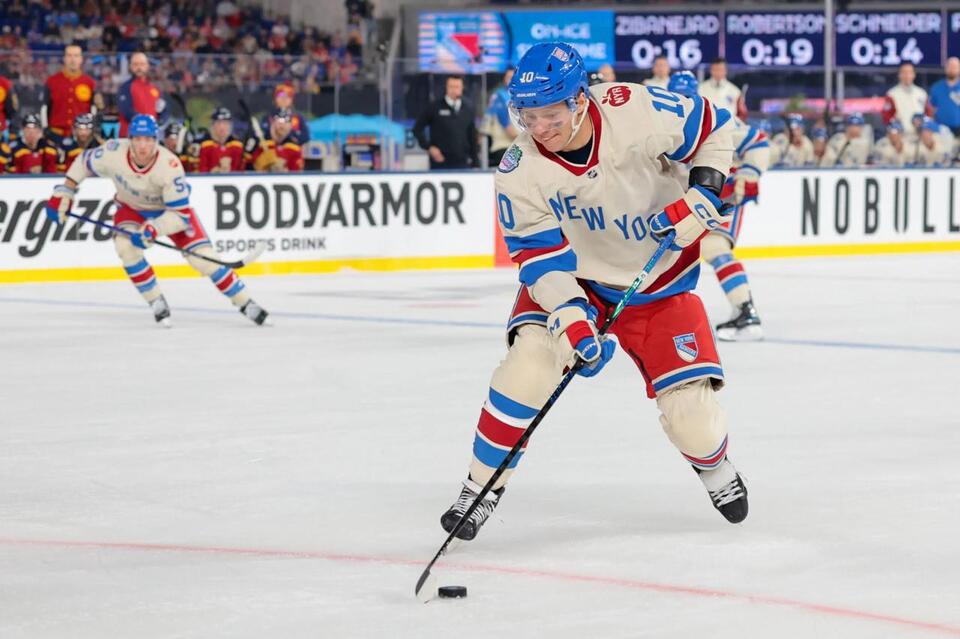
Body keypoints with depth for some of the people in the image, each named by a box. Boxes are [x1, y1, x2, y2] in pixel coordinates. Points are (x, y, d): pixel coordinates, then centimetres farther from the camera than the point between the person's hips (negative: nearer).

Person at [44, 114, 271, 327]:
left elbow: (181, 214, -32)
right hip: (132, 208, 2)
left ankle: (246, 304, 0)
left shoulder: (170, 166, -36)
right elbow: (84, 162, -7)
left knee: (203, 256, -14)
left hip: (169, 208, -2)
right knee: (125, 246, -26)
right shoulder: (113, 153, -29)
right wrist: (62, 194, -9)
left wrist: (153, 229, -45)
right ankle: (158, 304, -10)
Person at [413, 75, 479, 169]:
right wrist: (429, 147, -8)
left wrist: (474, 161, 9)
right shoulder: (435, 107, -2)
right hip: (440, 165, -3)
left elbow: (472, 137, 13)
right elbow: (417, 128, 2)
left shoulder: (468, 109, 9)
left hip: (462, 164, 3)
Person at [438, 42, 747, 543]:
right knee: (529, 364, -26)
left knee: (690, 414, -7)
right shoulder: (520, 173, -22)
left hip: (661, 281, 0)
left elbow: (712, 127, -8)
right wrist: (571, 318, -34)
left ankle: (714, 465, 32)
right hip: (573, 279, 0)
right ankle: (482, 485, -6)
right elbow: (541, 257, -19)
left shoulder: (639, 111, -26)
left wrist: (703, 191, -20)